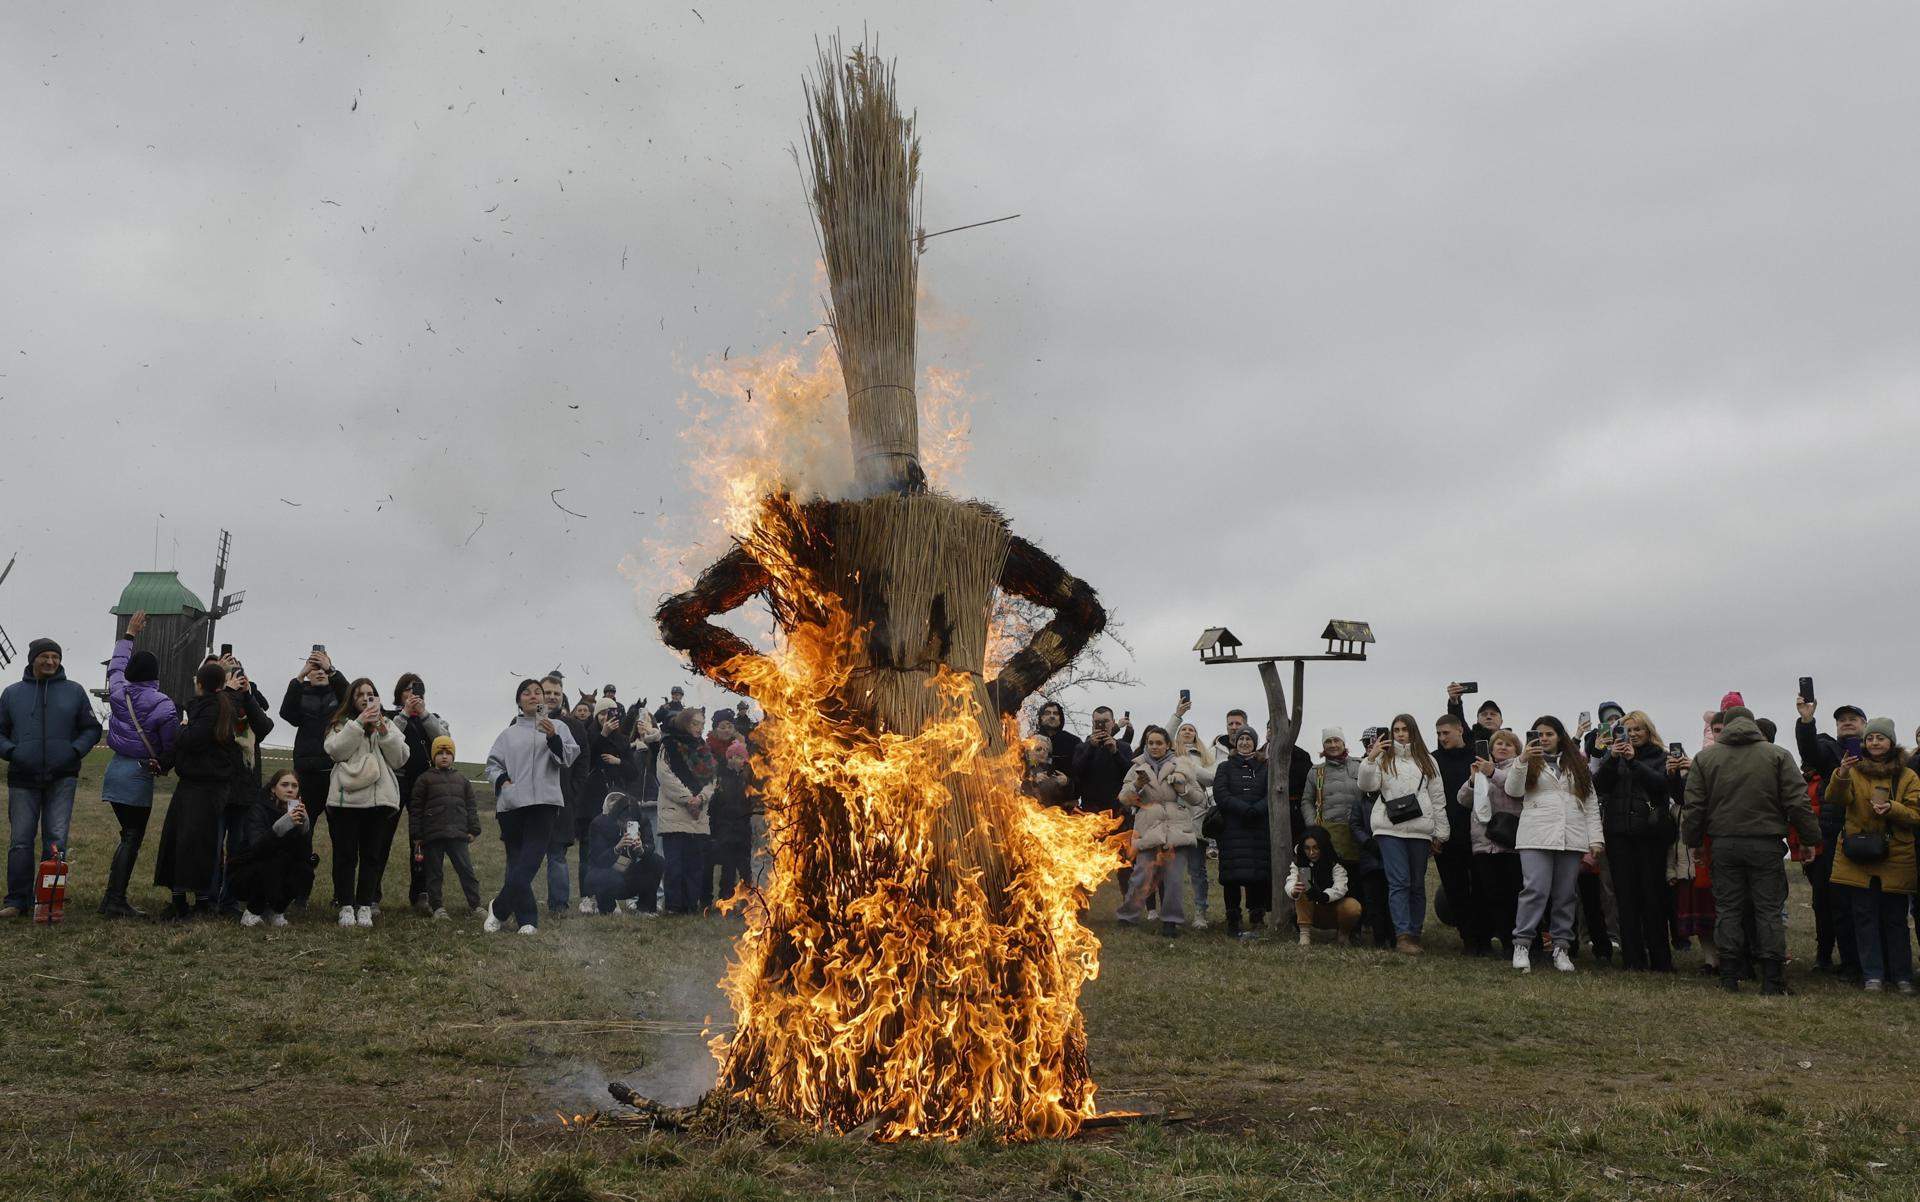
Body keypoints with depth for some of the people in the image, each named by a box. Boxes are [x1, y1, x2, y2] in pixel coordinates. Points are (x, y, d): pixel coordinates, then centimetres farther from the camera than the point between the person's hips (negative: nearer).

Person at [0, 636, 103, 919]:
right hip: (23, 779, 1)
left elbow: (92, 729, 13)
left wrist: (76, 750, -4)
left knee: (56, 840, -4)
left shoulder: (74, 692, 8)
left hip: (62, 779, -1)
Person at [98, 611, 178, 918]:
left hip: (116, 769, 6)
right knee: (132, 838, -2)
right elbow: (172, 743, -9)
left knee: (129, 836, 14)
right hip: (139, 775, -6)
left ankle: (113, 899, 13)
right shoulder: (163, 705, -12)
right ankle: (115, 901, -5)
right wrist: (165, 766, 13)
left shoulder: (118, 692, 4)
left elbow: (115, 666, 26)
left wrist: (129, 635, 38)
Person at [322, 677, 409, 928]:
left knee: (372, 854, 3)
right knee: (345, 853, -1)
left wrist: (383, 731, -6)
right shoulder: (343, 724, 10)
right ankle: (346, 905, 5)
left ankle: (365, 906, 8)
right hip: (346, 796, -2)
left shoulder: (389, 725, 17)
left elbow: (399, 759, 6)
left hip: (378, 797, 2)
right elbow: (335, 750, -9)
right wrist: (359, 723, -13)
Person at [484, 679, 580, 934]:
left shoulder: (557, 726, 11)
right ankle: (527, 920, 6)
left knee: (527, 863, -12)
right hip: (511, 804, 3)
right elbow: (492, 763, 17)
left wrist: (553, 737, -17)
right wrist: (501, 780, -3)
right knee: (516, 862, 1)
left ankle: (499, 908, 3)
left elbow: (568, 758, 0)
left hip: (543, 802, -3)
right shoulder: (508, 734, 18)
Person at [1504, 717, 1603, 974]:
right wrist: (1522, 760, -17)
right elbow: (1513, 790, -4)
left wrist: (1596, 838, 5)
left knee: (1566, 894, 3)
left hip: (1572, 837, 3)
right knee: (1536, 890, -12)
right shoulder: (1529, 762, 11)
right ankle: (1522, 945, -8)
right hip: (1537, 836, -3)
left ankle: (1561, 947, 10)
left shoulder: (1577, 764, 18)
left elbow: (1591, 803, 15)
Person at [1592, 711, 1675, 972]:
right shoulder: (1614, 755, 14)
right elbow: (1599, 784, 3)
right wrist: (1612, 759, -11)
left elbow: (1661, 783, -10)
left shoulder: (1660, 757, 7)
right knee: (1626, 895, 0)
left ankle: (1660, 959, 4)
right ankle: (1634, 959, 3)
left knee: (1652, 893, -3)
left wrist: (1633, 761, -14)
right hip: (1619, 833, 2)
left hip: (1650, 832, -2)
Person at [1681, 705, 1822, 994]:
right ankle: (1772, 979, 3)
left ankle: (1729, 978, 6)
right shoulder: (1777, 755, 0)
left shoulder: (1705, 757, 4)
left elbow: (1694, 806, 3)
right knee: (1769, 910, 4)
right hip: (1766, 845, -1)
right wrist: (1811, 837, 5)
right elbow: (1797, 802, -3)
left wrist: (1691, 840, 13)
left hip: (1724, 845, 1)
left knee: (1728, 909, 6)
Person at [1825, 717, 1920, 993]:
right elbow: (1836, 798, -12)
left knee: (1895, 918, 5)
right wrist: (1841, 775, -33)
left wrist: (1892, 809, -19)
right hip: (1858, 857, 0)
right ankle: (1872, 974, 6)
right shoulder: (1854, 771, 5)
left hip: (1895, 859, 0)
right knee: (1864, 916, 1)